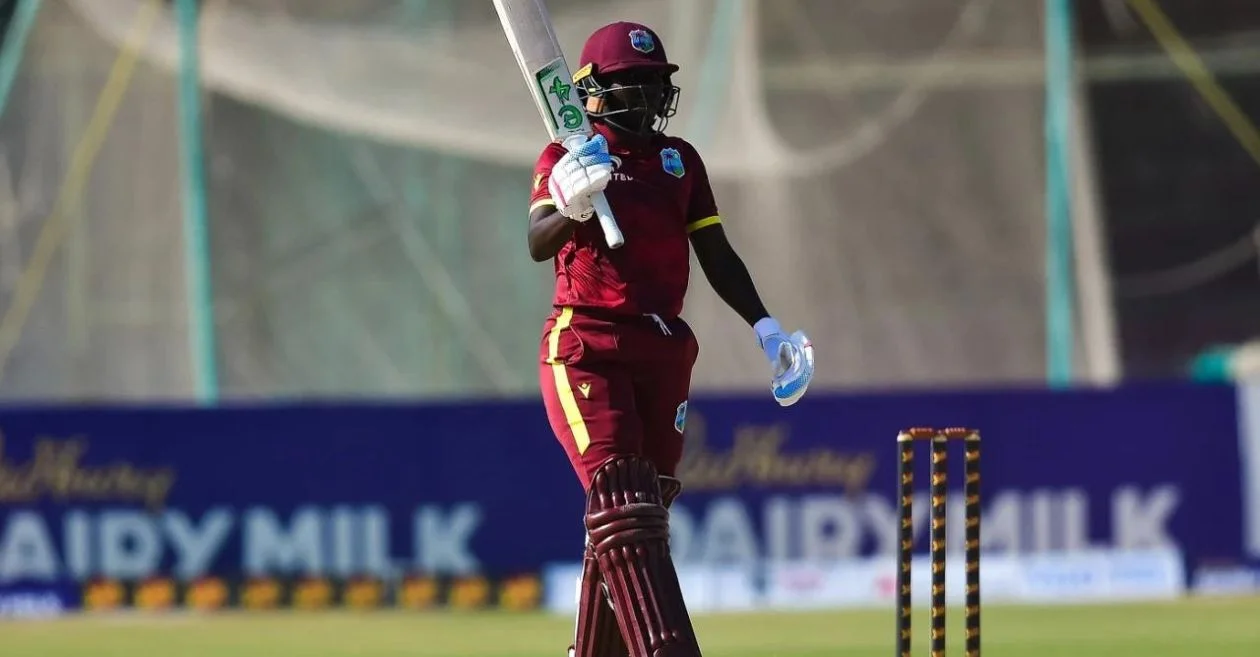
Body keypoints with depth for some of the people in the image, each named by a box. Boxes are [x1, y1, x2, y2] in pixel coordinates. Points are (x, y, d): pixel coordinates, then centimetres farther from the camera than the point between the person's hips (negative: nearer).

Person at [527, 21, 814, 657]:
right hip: (584, 348, -5)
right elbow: (539, 244, -15)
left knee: (632, 515, 8)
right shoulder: (567, 158, 1)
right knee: (624, 509, -17)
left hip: (663, 354, 5)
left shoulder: (680, 160, 14)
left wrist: (765, 328, 6)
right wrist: (571, 209, -36)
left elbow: (716, 255, 16)